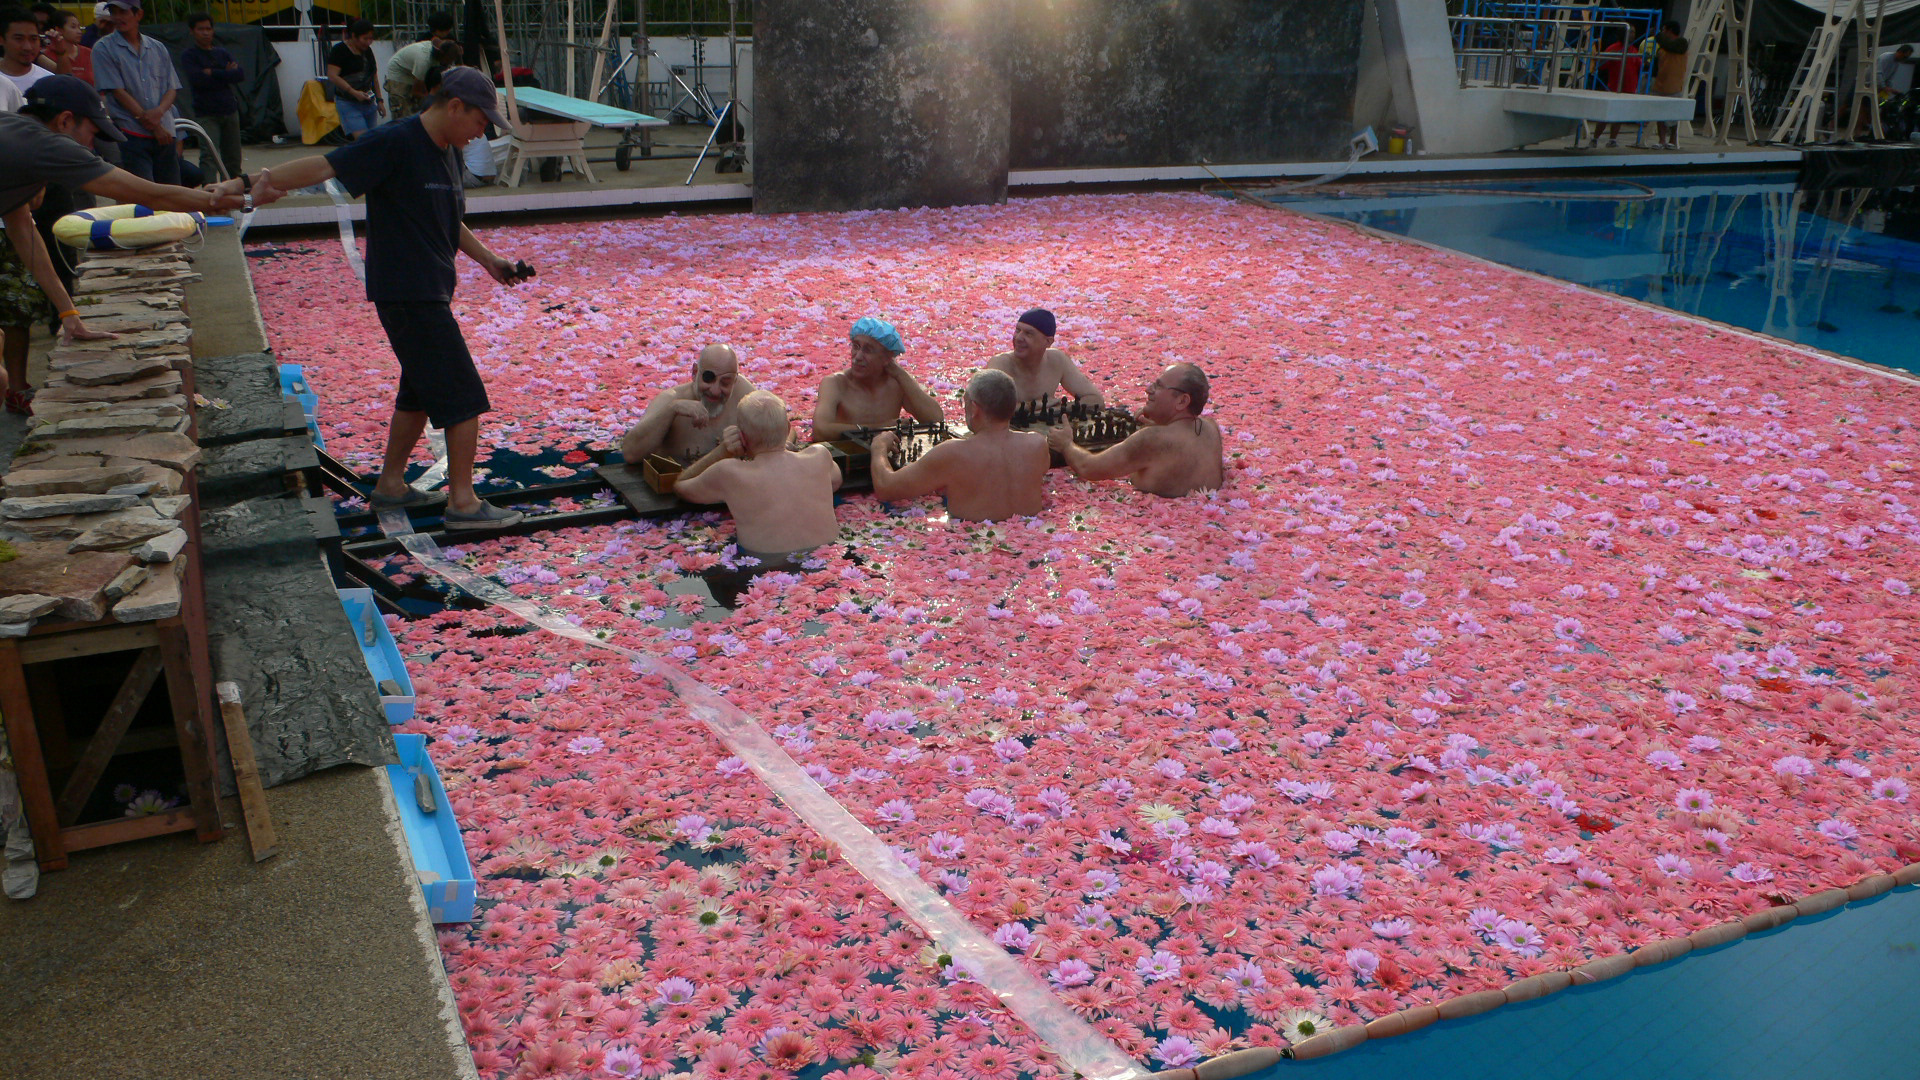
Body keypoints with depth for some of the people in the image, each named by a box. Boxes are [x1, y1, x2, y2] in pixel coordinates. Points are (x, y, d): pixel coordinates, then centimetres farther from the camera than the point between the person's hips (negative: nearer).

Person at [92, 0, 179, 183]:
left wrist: (159, 111, -12)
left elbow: (172, 88, 11)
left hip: (164, 133, 4)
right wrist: (152, 125, -10)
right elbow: (118, 92, -5)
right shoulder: (104, 49, 1)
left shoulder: (158, 49, 14)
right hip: (131, 134, -4)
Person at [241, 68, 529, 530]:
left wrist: (488, 259, 18)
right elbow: (322, 166, -21)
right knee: (463, 396, -8)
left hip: (429, 292, 10)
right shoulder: (393, 144, -17)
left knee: (421, 391, 19)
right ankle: (462, 502, -1)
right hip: (408, 295, -10)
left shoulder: (448, 152, 12)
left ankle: (391, 485, 31)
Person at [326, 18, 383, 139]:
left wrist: (379, 100, 17)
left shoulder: (368, 51, 14)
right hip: (348, 103, -7)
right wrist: (354, 92, -24)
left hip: (368, 102, 7)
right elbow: (332, 76, -16)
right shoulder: (339, 50, -9)